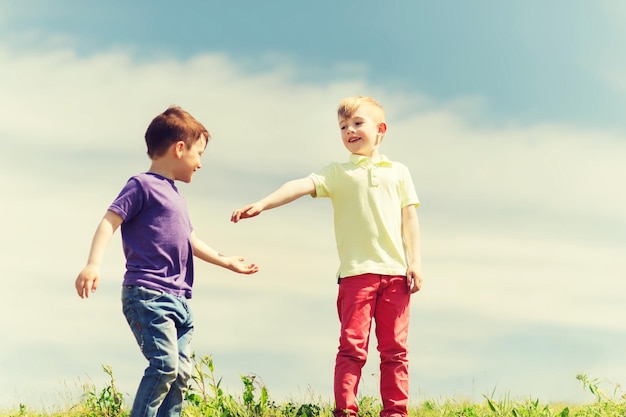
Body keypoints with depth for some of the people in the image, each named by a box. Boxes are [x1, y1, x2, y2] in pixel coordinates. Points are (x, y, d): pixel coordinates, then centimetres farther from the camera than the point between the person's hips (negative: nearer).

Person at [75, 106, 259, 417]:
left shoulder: (175, 197, 25)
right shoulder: (143, 186, -3)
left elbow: (190, 242, 38)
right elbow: (109, 221, -13)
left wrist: (225, 261, 48)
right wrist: (93, 264, -28)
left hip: (177, 298, 9)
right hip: (147, 294, -9)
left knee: (181, 372, 5)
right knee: (164, 363, -20)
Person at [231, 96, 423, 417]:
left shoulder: (398, 172, 14)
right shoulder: (337, 173, 8)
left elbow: (409, 218, 11)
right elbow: (301, 185, -8)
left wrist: (415, 262, 3)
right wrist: (263, 204, -23)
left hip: (395, 271, 2)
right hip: (356, 271, -2)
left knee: (394, 348, 4)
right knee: (352, 345, -5)